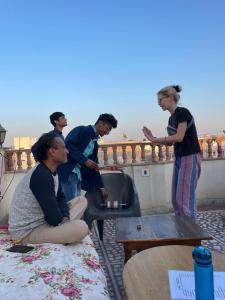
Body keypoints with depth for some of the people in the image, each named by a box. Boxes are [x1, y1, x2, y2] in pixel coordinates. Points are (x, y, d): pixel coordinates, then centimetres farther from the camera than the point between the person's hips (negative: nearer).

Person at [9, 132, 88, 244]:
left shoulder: (50, 171, 4)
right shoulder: (41, 175, -28)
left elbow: (61, 198, 13)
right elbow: (54, 219, -27)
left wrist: (65, 218, -6)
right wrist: (65, 219, -4)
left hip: (40, 220, 10)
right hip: (27, 232, -10)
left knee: (81, 200, 10)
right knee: (81, 227, -31)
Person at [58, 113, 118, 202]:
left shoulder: (95, 144, 18)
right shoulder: (83, 130, -5)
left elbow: (94, 166, 21)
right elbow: (68, 145, -20)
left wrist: (101, 187, 20)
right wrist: (85, 160, -20)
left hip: (77, 175, 9)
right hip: (67, 172, -9)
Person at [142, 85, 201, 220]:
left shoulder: (183, 112, -12)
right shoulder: (172, 118, 13)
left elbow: (179, 137, -21)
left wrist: (155, 139, -12)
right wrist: (153, 138, 2)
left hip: (190, 158, -9)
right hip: (179, 159, 9)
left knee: (185, 199, -8)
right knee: (176, 200, 10)